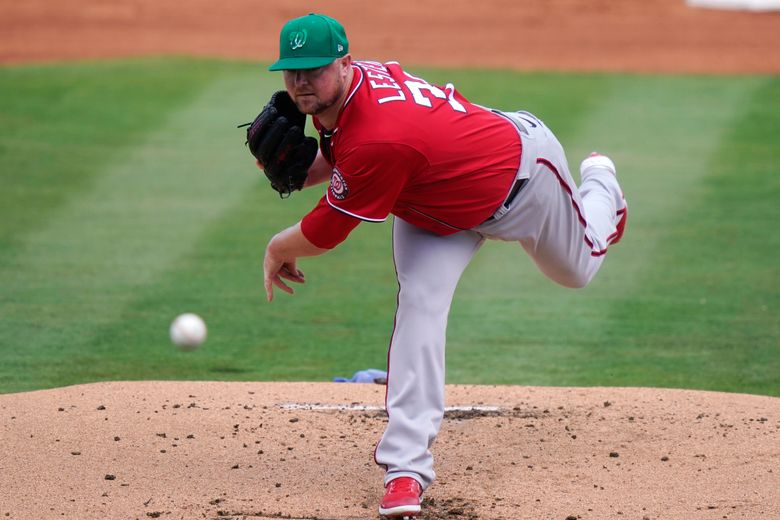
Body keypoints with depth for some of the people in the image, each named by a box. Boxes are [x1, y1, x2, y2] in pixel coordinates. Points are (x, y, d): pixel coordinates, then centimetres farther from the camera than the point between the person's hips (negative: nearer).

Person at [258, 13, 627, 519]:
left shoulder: (379, 142, -46)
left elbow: (327, 230, -32)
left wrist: (278, 249, -12)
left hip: (522, 167, -6)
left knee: (577, 265, 24)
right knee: (420, 306, -16)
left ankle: (601, 187, 60)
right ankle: (407, 467, -18)